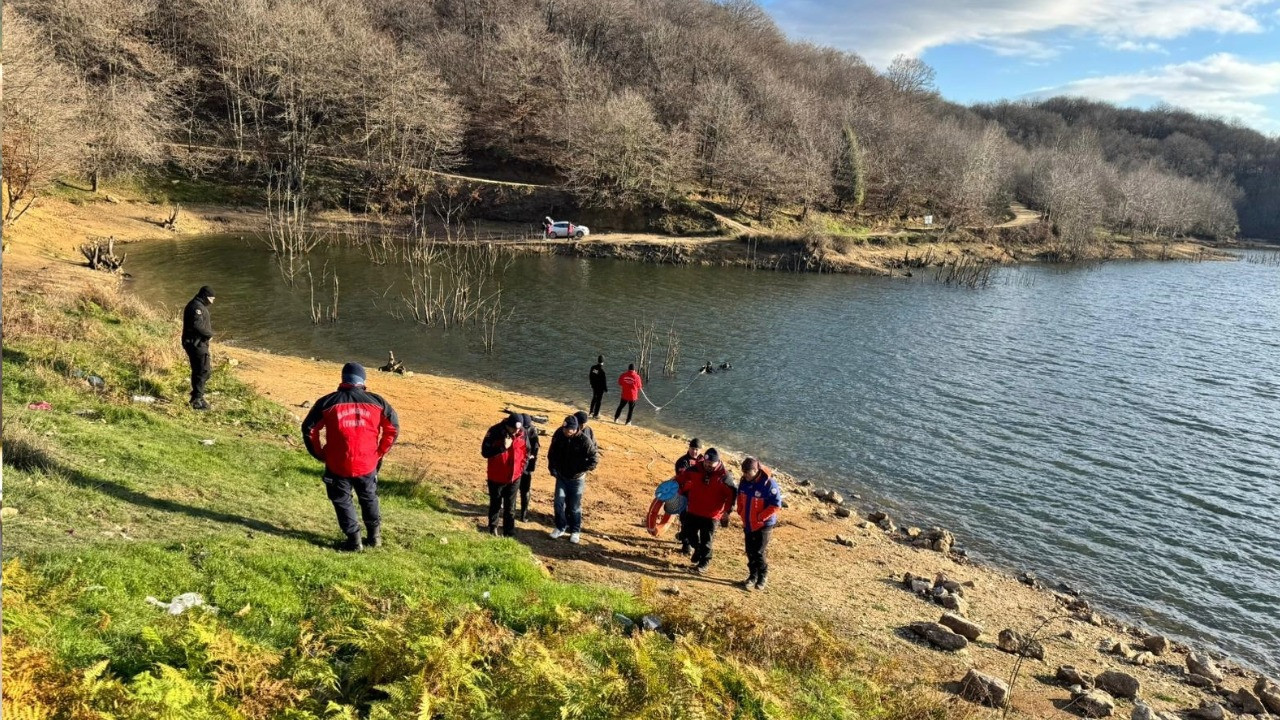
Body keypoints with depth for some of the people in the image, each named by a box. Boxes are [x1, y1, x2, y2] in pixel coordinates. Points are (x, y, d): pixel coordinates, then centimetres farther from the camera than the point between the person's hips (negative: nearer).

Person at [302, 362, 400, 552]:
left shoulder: (327, 402, -3)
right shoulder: (376, 401, 0)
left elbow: (309, 429, -1)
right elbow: (393, 427, 2)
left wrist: (320, 454, 10)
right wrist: (379, 453, 9)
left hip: (337, 465, -2)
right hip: (367, 464, 2)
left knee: (342, 501, 16)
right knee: (369, 499, 23)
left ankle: (354, 540, 15)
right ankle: (375, 536, 31)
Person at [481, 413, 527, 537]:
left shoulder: (522, 433, -9)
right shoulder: (494, 432, -19)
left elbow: (526, 451, 7)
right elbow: (485, 452, -18)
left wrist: (522, 468, 1)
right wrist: (503, 447, -29)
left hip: (514, 477, 2)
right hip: (497, 477, -2)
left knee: (510, 507, 12)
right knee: (495, 504, 16)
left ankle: (509, 531, 22)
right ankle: (493, 527, 34)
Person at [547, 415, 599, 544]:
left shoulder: (584, 441, -23)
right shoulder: (559, 435, -11)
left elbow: (595, 459, -16)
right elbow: (552, 453, 5)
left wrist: (582, 471, -16)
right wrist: (552, 468, -1)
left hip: (576, 479, -3)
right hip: (561, 476, 3)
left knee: (575, 506, 6)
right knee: (559, 503, 3)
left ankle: (575, 531, 22)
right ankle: (560, 528, 22)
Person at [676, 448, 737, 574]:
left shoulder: (724, 476, -15)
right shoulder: (695, 469, -7)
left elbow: (732, 494, -10)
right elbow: (682, 479, 8)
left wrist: (727, 511, -12)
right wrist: (683, 493, 3)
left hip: (711, 515, -4)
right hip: (693, 511, 4)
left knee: (706, 540, 4)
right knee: (689, 533, 16)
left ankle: (703, 564, 19)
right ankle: (698, 549, 44)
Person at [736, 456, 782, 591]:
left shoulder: (769, 484, -24)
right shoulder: (744, 481, -4)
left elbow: (776, 506, -21)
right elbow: (740, 497, 14)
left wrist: (759, 517, -19)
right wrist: (741, 513, 6)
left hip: (763, 525, -6)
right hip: (748, 524, 6)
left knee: (760, 552, 2)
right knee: (750, 552, 14)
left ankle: (763, 577, 20)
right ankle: (753, 576, 29)